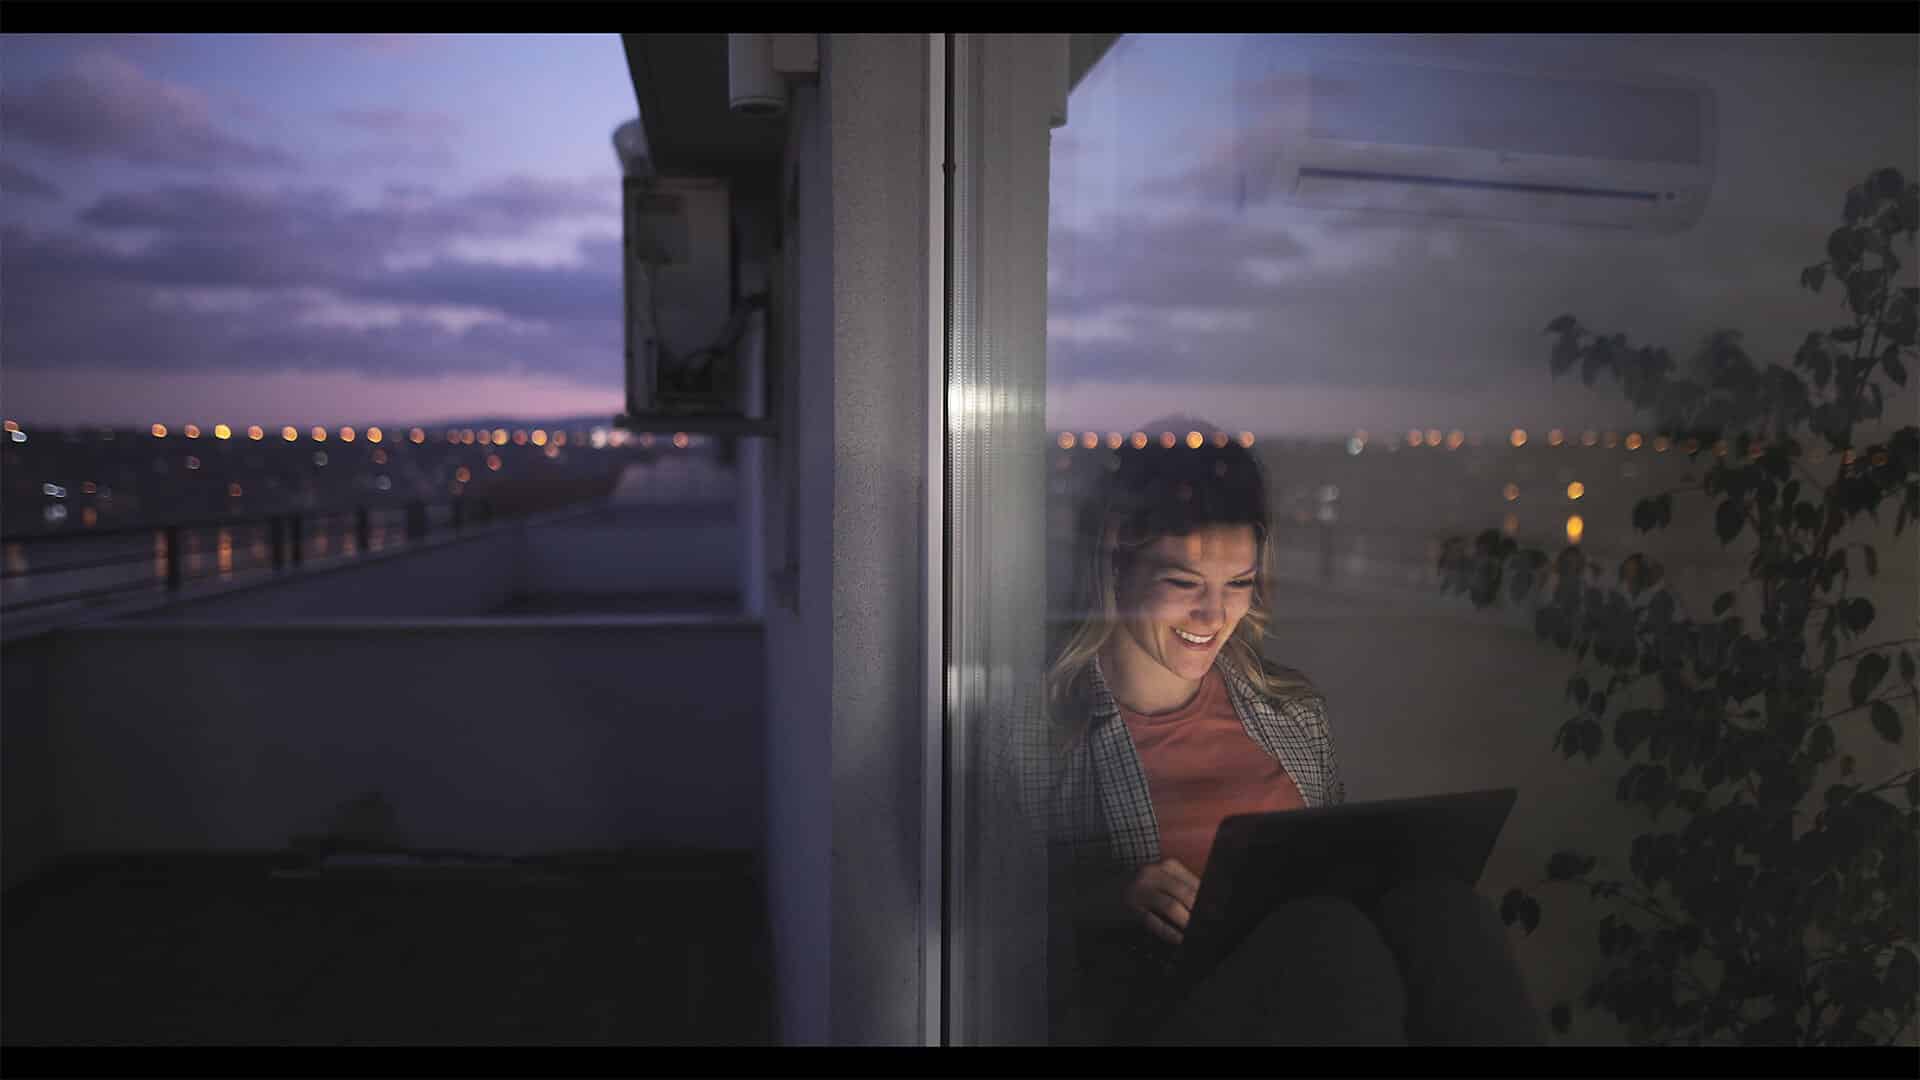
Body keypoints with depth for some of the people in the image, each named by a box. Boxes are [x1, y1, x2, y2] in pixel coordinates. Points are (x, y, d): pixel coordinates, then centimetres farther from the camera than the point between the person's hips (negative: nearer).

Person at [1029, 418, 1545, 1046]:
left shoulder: (1293, 708, 17)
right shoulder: (1046, 721, -1)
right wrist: (1115, 897, -20)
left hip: (1313, 972, 5)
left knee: (1440, 908, -27)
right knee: (1329, 934, -35)